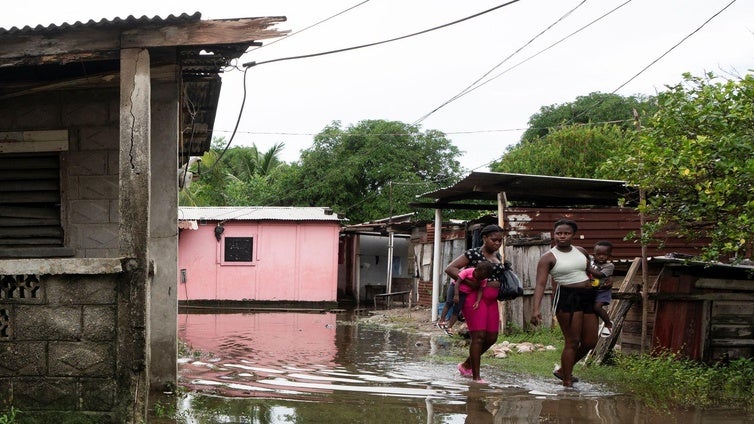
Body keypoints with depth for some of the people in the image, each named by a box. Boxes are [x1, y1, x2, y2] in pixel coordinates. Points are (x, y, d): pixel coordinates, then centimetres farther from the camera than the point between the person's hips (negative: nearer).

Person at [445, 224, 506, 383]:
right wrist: (470, 282, -21)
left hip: (491, 300, 8)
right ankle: (476, 377, -4)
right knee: (478, 336, -10)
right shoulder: (473, 253, -7)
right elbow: (450, 268, -13)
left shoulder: (497, 256, 15)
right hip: (474, 297, -8)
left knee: (491, 338, 7)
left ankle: (466, 365, 27)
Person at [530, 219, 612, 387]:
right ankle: (567, 382, 0)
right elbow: (540, 284, -14)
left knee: (590, 342, 9)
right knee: (572, 342, -9)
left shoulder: (581, 251, 12)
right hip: (567, 297, -7)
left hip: (587, 297, 7)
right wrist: (536, 309, -27)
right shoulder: (548, 258, -5)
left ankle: (563, 370, 27)